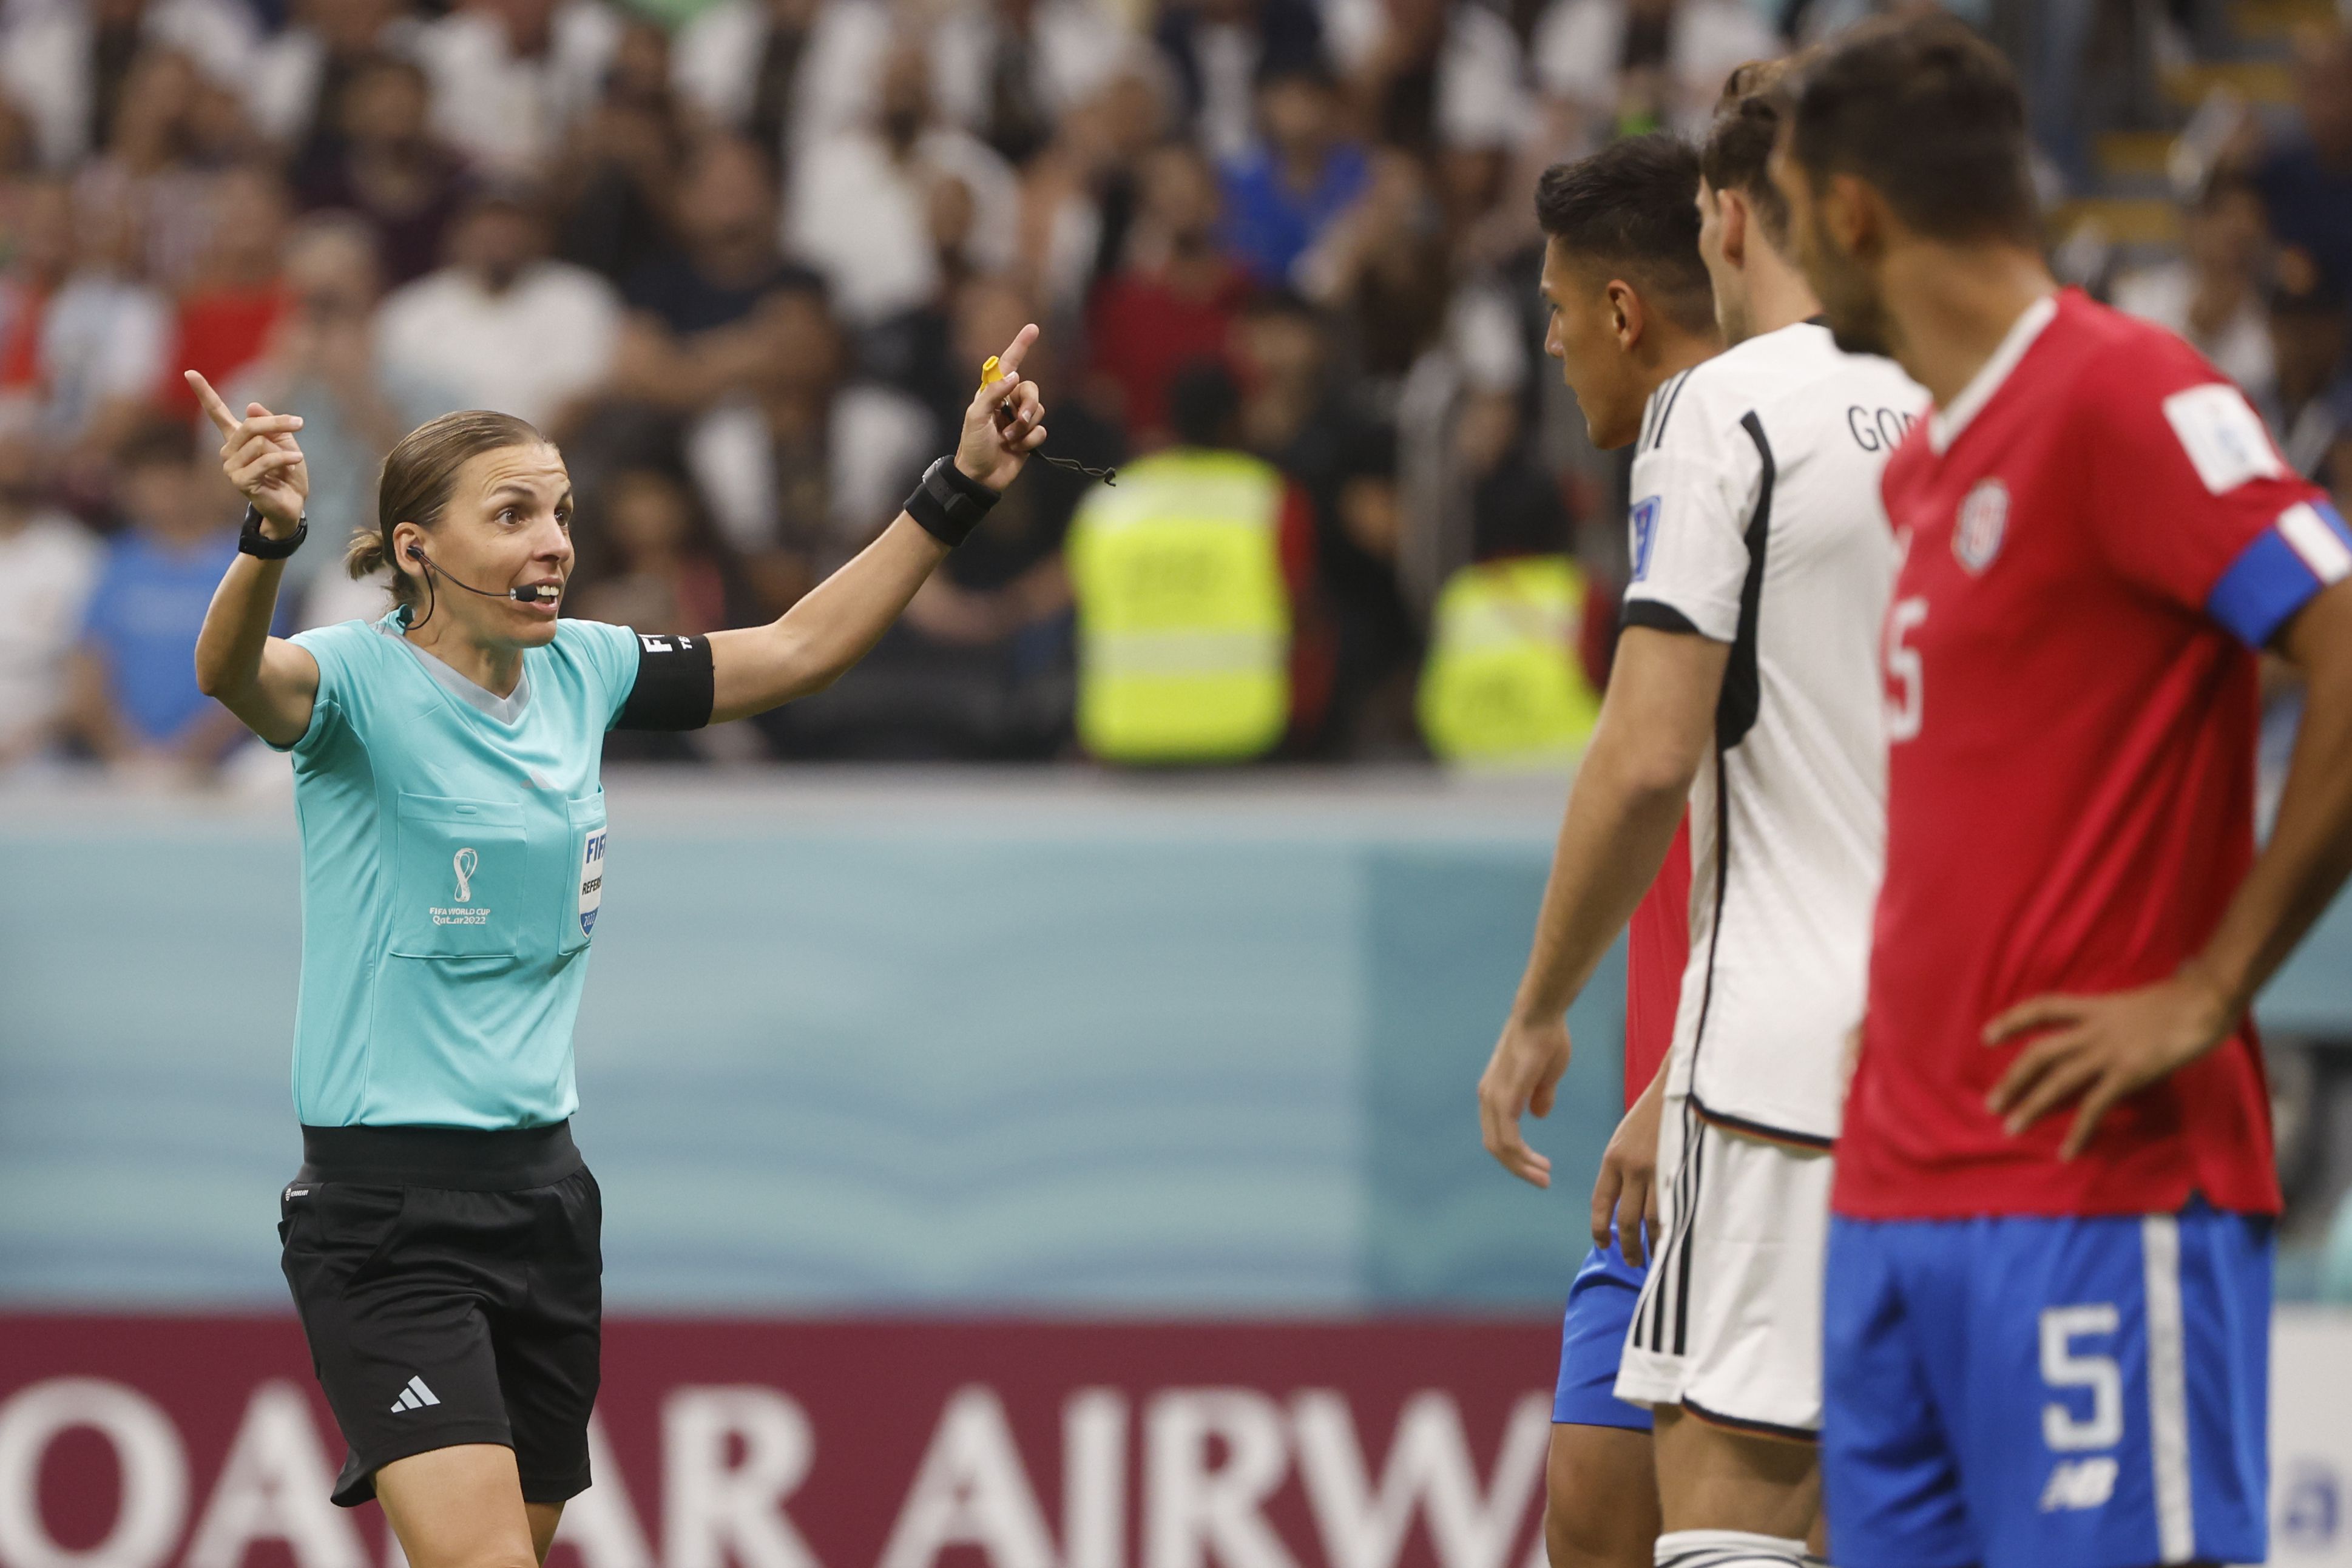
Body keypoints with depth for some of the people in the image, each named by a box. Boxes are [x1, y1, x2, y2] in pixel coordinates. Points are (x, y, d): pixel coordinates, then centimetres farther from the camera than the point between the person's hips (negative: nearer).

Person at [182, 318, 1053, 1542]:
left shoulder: (580, 673, 7)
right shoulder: (362, 680, -12)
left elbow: (796, 649, 17)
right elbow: (236, 675, -34)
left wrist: (958, 492, 9)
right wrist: (270, 539, -55)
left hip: (543, 1189, 7)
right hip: (389, 1210, -7)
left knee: (520, 1540, 12)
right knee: (478, 1557, -21)